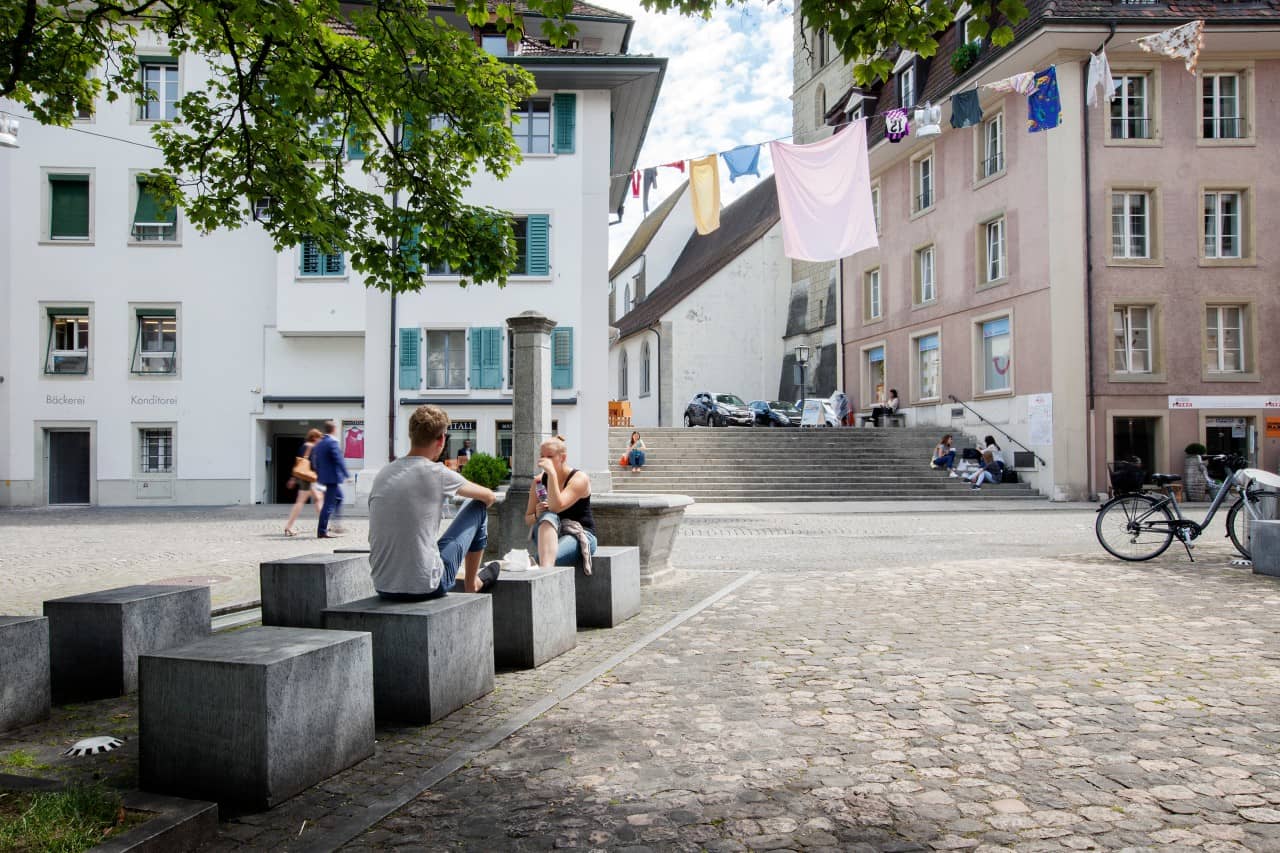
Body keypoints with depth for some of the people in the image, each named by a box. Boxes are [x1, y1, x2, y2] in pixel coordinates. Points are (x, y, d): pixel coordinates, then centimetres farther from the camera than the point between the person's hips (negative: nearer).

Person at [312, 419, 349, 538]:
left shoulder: (318, 444, 11)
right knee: (329, 504, -5)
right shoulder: (332, 442, -15)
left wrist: (318, 475, 24)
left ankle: (335, 526, 23)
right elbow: (339, 460, -19)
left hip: (324, 476, 10)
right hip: (332, 477, -10)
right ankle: (322, 531, -4)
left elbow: (314, 461, 17)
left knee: (339, 497, 24)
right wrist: (347, 475, -14)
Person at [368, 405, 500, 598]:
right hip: (425, 587, -6)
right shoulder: (437, 474, -11)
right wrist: (479, 511, 29)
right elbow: (488, 497, 6)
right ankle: (472, 582, 28)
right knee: (477, 506, 10)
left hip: (383, 588, 6)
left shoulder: (382, 474, 4)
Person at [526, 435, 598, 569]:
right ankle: (546, 569, -51)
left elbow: (556, 506, -25)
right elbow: (528, 519, 14)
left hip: (580, 535, -4)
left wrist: (552, 473, -26)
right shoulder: (539, 481, 8)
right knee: (548, 517, -34)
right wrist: (537, 515, -11)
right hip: (546, 535, 4)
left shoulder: (579, 478, -8)